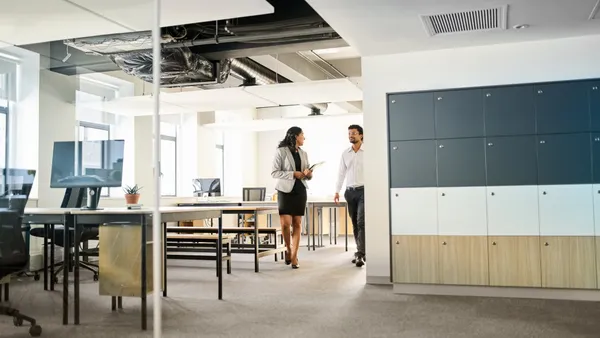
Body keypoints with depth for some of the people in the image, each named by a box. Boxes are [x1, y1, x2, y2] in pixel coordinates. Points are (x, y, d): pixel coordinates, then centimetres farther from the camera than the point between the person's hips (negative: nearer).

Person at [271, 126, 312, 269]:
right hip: (285, 190, -4)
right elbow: (274, 172, -10)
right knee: (286, 223, -11)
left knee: (297, 224, 1)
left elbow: (309, 173, 17)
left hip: (300, 191, 5)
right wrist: (293, 174, -18)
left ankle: (294, 256, 6)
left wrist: (309, 174, -6)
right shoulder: (281, 151, -4)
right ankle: (288, 250, 15)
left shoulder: (303, 153, 12)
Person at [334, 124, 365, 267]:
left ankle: (360, 254, -14)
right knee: (355, 223, 8)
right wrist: (337, 191, 7)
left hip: (364, 190, -5)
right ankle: (361, 252, 17)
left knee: (361, 222, -13)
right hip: (350, 191, 5)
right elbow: (341, 173, 13)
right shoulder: (345, 153, 10)